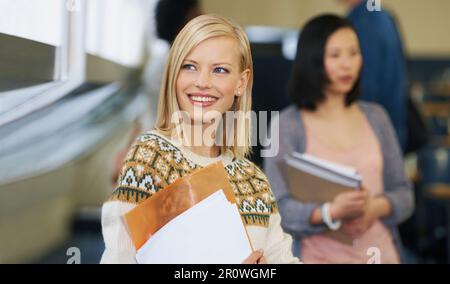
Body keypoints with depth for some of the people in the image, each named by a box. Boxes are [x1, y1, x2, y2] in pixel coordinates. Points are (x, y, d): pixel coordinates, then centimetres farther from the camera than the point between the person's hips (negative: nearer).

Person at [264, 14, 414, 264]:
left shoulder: (376, 116, 8)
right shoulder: (288, 124, -4)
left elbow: (403, 193, 9)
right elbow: (279, 210, -8)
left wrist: (376, 207, -10)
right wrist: (330, 212, -23)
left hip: (380, 252, 3)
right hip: (320, 256, -3)